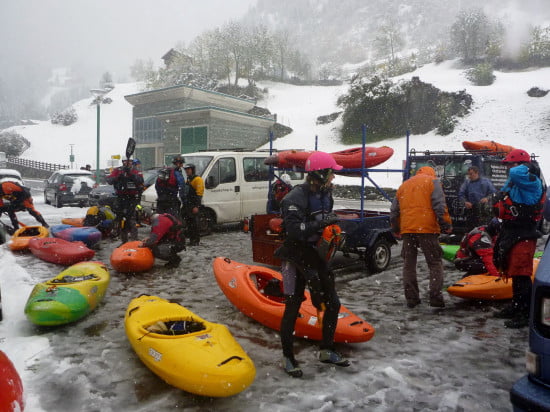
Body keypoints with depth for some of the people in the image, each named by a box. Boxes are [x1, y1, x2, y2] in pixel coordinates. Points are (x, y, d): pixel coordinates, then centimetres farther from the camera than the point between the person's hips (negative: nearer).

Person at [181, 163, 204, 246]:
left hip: (193, 206, -9)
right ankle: (191, 239, 18)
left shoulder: (198, 179, -8)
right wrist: (184, 205, 22)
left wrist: (196, 206, -23)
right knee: (188, 224, 11)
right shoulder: (187, 180, 23)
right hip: (187, 205, 9)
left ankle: (196, 241, -3)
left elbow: (199, 194, -17)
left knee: (194, 223, -7)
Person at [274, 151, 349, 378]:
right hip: (295, 259, -8)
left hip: (316, 257, 8)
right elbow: (294, 230, -28)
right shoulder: (295, 198, -19)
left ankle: (327, 351, 28)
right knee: (293, 308, 0)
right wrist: (321, 223, -29)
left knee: (332, 303, 10)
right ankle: (287, 357, 17)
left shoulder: (325, 194, 7)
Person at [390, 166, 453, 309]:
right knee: (435, 263, 4)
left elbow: (394, 211, 20)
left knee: (409, 264, 10)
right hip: (427, 228, -4)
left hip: (407, 229, 4)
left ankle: (411, 298, 11)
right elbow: (439, 205, -8)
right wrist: (446, 224, -6)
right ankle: (435, 296, -3)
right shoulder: (432, 181, 7)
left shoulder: (403, 185, 22)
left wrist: (396, 230, 27)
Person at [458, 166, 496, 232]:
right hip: (471, 208, 2)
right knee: (470, 229, 2)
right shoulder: (467, 182, 12)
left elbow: (494, 192, 6)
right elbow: (461, 194, 10)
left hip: (484, 209, -2)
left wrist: (487, 198, -14)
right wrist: (465, 202, -8)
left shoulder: (486, 181, 8)